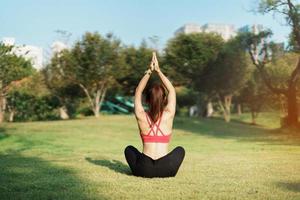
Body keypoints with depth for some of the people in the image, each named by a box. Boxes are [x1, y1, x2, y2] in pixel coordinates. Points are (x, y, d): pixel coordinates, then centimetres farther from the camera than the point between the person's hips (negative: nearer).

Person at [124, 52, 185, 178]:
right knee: (180, 150, 32)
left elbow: (138, 92, 14)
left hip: (144, 170, 0)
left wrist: (149, 72, 9)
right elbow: (172, 90, 14)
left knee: (129, 149, 31)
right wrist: (158, 71, 11)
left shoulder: (141, 117, -1)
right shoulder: (168, 116, -1)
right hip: (166, 170, 0)